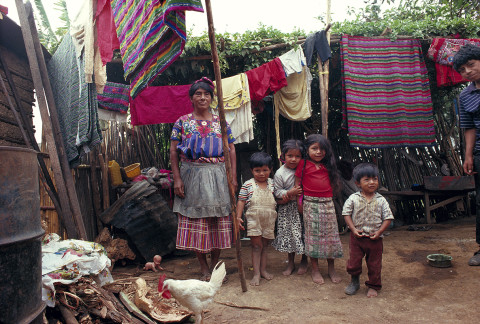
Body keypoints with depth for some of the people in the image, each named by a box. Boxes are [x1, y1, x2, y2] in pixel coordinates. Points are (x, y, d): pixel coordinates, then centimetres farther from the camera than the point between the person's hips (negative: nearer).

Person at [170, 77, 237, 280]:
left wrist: (233, 177, -2)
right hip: (192, 176, -1)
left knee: (218, 219, 4)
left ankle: (216, 263, 21)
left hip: (217, 177, 1)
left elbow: (231, 150, 6)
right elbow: (173, 152, 1)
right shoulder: (182, 122, 5)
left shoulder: (220, 122, 8)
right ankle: (204, 266, 16)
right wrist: (177, 179, -7)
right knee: (195, 220, 2)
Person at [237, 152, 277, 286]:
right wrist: (238, 217, -11)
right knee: (256, 246, 0)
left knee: (265, 245, 13)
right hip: (254, 220, -3)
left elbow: (276, 200, 16)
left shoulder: (272, 184, 5)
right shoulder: (248, 185, -4)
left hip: (269, 220, 3)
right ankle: (256, 273, 6)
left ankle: (263, 269, 24)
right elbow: (241, 201, -4)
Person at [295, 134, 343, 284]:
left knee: (330, 234, 8)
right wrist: (299, 202, -3)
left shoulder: (328, 165, 10)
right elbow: (297, 183, -1)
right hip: (310, 204, -4)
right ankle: (315, 269, 16)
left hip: (327, 204, 4)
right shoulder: (303, 164, -2)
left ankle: (331, 268, 23)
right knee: (312, 235, 3)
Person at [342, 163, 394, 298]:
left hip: (375, 238, 1)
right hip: (357, 236, 0)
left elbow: (388, 218, -1)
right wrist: (353, 229, -13)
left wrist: (379, 232, -11)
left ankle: (373, 286, 31)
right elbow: (346, 214, -3)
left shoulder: (381, 200, -3)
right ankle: (355, 281, 33)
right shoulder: (353, 198, -5)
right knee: (354, 261, 8)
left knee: (374, 264, 11)